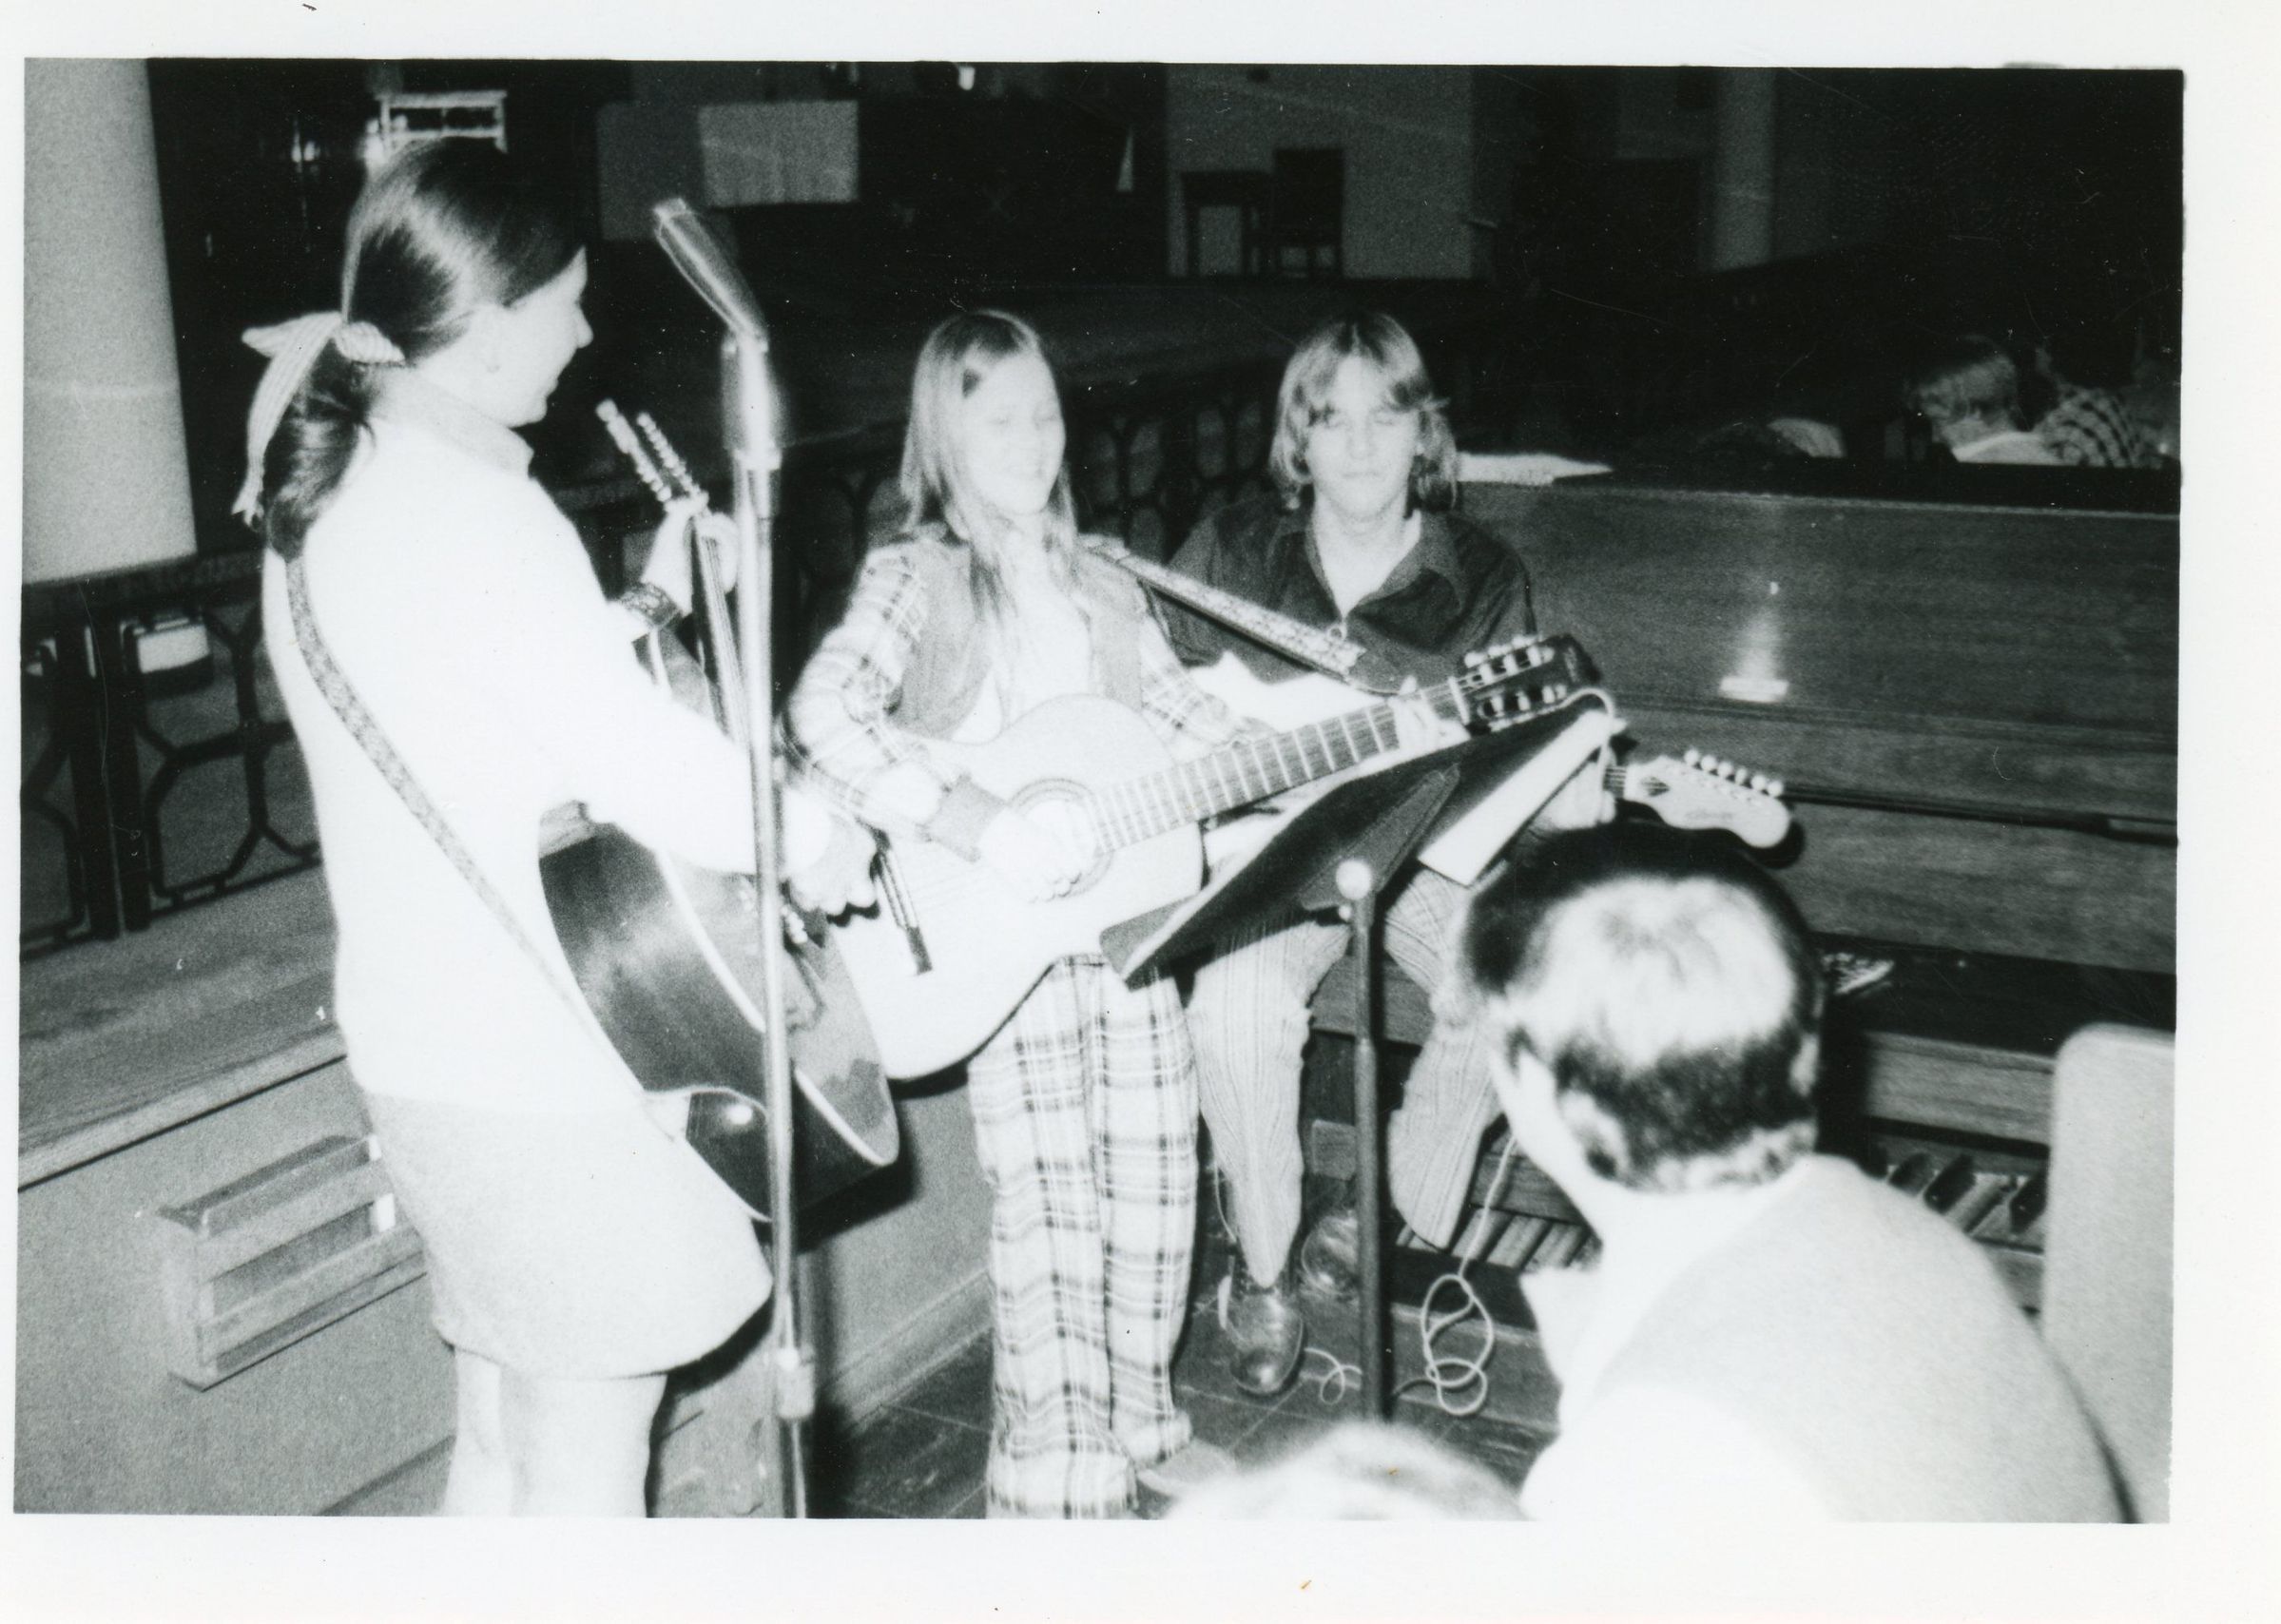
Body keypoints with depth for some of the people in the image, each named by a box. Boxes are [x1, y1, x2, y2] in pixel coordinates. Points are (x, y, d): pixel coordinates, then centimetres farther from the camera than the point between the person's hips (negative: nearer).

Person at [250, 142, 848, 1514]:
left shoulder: (326, 490, 8)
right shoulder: (474, 512, -21)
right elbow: (657, 778, -27)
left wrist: (648, 607, 16)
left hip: (428, 1048, 9)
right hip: (552, 1065, -9)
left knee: (503, 1433, 21)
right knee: (591, 1451, 5)